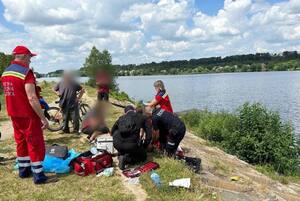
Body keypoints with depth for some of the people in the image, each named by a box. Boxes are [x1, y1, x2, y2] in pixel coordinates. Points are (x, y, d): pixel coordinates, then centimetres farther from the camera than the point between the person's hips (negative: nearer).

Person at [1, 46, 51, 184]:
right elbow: (32, 98, -25)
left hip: (14, 114, 8)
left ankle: (23, 170, 29)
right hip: (28, 115, -8)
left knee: (21, 142, 18)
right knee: (35, 144, 0)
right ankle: (38, 175, 6)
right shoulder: (26, 72, -19)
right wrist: (43, 118, -22)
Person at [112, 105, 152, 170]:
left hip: (117, 144, 3)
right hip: (133, 145, -2)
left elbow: (112, 132, 32)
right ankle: (127, 158, 0)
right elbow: (149, 132, 9)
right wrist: (144, 146, 21)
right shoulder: (142, 117, 16)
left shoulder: (121, 118, 23)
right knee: (143, 156, 25)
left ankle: (121, 154, 20)